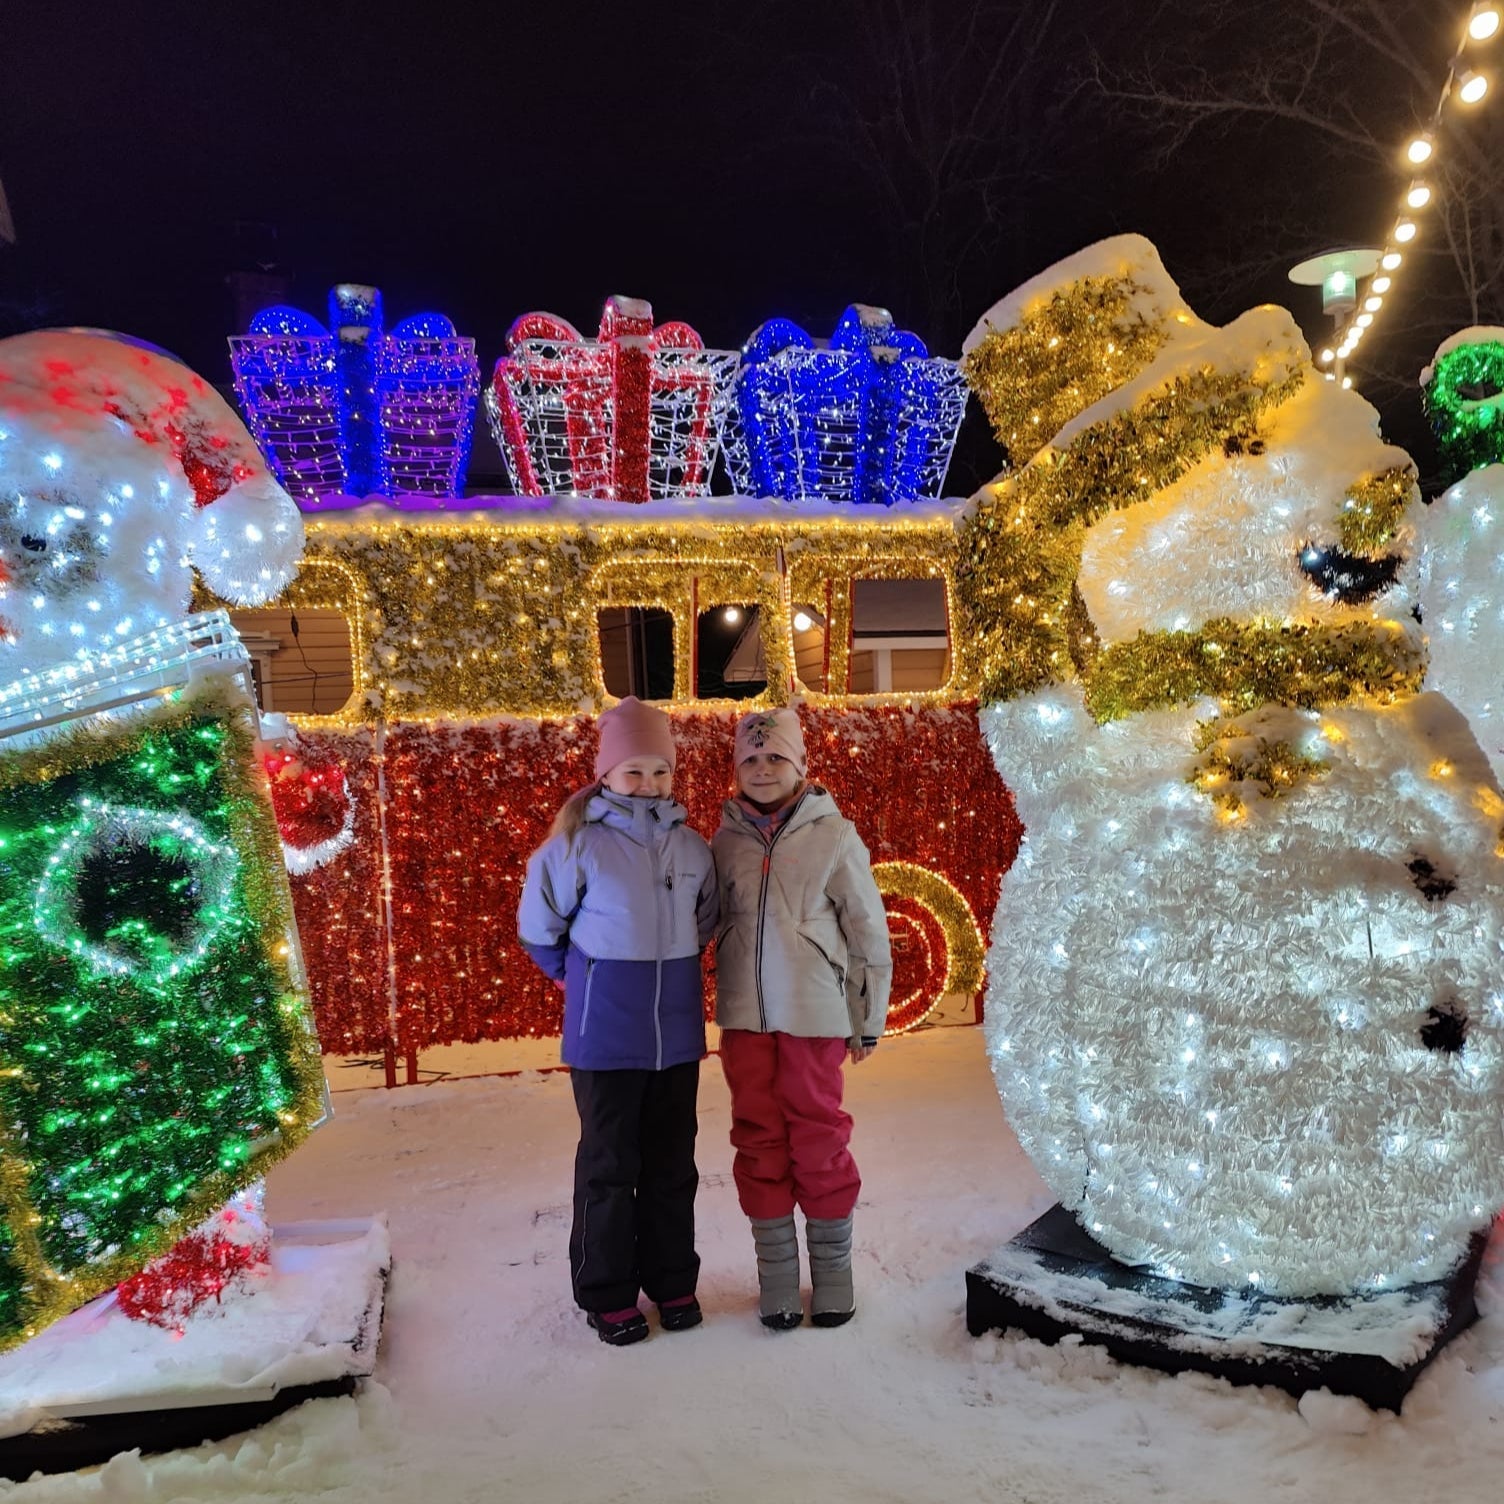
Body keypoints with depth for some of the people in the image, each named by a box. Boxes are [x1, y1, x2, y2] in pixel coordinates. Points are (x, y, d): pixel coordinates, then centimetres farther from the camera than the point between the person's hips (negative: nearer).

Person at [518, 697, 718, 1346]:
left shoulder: (691, 847, 1)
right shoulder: (579, 842, -12)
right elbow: (538, 924, 1)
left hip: (677, 1035, 4)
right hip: (605, 1037, -4)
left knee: (673, 1163, 16)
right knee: (609, 1165, 9)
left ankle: (672, 1280, 33)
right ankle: (607, 1293, 26)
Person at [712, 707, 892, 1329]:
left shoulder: (833, 835, -6)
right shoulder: (728, 837, 3)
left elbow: (870, 933, -1)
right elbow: (716, 924, 11)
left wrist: (869, 1019, 2)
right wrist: (725, 997, 7)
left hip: (814, 1015, -3)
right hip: (745, 1016, 3)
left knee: (819, 1138, 7)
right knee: (759, 1140, 10)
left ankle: (832, 1268, 26)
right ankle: (776, 1272, 26)